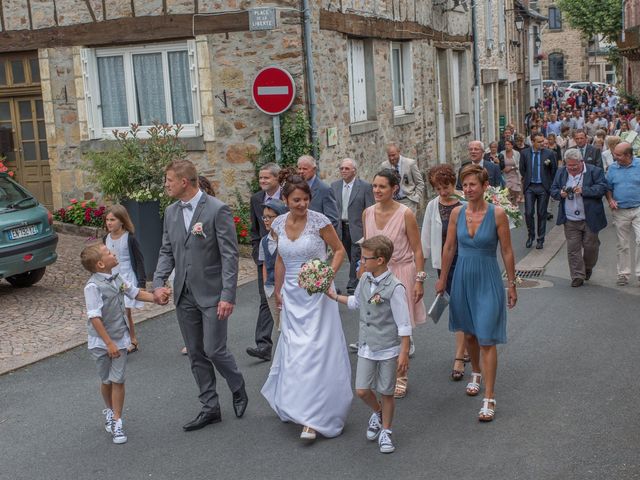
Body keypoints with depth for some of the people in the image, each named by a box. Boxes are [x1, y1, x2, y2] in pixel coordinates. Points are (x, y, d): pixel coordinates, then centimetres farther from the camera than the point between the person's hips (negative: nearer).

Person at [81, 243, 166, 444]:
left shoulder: (116, 278, 1)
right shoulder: (93, 286, -22)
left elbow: (134, 292, 17)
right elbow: (95, 318, -24)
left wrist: (156, 298, 4)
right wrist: (109, 344, -23)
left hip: (120, 339, 5)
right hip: (101, 343, -5)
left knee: (118, 380, 2)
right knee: (106, 380, 14)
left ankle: (116, 421, 9)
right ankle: (110, 411, 40)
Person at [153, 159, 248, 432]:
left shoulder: (217, 210, -13)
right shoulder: (171, 212, 7)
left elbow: (230, 255, -14)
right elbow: (167, 252, 12)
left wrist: (228, 296, -19)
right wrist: (158, 283, -5)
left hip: (212, 294, -6)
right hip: (184, 295, 6)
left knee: (214, 350, -5)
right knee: (196, 355, 10)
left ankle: (238, 390, 24)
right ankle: (210, 408, 22)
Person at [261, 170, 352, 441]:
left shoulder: (319, 221, -12)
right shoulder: (279, 224, 1)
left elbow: (340, 250, -2)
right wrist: (277, 291, 17)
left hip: (316, 295, -5)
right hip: (291, 295, 5)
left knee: (314, 352, -7)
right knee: (292, 351, 10)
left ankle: (313, 419, -3)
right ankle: (294, 405, 30)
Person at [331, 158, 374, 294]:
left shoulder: (365, 186, -7)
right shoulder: (334, 186, 6)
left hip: (358, 228, -4)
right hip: (342, 227, 4)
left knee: (356, 257, -5)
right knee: (352, 257, 12)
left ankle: (353, 285, 3)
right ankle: (359, 281, 26)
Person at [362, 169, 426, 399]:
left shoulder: (405, 214, -12)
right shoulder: (368, 213, 2)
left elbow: (417, 250, -8)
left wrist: (419, 280, -10)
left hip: (401, 273, -4)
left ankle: (400, 377, 15)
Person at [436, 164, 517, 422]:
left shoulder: (497, 214, -12)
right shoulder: (457, 213, -2)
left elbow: (507, 252, -6)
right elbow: (449, 248, 8)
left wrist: (512, 284, -2)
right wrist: (442, 279, 12)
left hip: (488, 280, -4)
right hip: (463, 278, 4)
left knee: (487, 339, -6)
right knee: (469, 333, 19)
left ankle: (489, 399, -1)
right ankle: (476, 374, 45)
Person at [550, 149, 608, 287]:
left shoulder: (594, 171, -5)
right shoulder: (561, 173, 7)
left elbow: (602, 188, -13)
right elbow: (553, 190, 11)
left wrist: (583, 190, -24)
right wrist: (560, 193, -12)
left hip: (590, 219, -2)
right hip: (570, 220, 3)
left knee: (590, 246, 7)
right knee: (573, 249, 1)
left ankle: (588, 268, 34)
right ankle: (577, 276, 9)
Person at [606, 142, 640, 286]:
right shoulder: (613, 168, 3)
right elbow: (608, 188, 11)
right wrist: (610, 200, -7)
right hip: (620, 211, 2)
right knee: (623, 245, 9)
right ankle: (623, 273, 18)